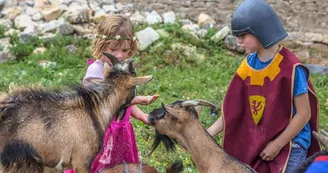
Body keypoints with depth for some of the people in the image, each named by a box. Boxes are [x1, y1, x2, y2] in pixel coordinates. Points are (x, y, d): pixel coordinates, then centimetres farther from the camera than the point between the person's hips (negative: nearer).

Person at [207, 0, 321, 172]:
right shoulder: (249, 65, 0)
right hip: (256, 145, 6)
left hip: (289, 147, -6)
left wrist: (277, 144, -12)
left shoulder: (291, 68, -18)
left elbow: (303, 114, -15)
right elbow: (234, 109, 4)